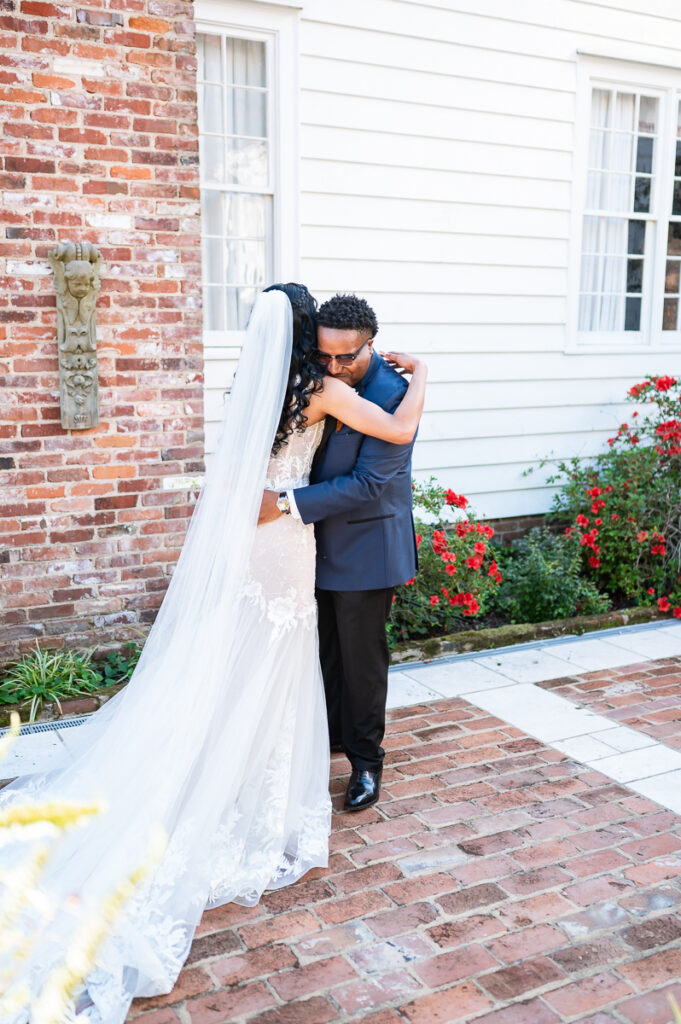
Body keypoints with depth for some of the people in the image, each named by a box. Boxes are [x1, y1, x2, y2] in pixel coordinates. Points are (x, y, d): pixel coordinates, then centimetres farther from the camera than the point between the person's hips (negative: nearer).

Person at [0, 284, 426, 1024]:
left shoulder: (250, 387, 6)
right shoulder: (319, 391, -11)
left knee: (216, 664, 14)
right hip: (284, 541, -6)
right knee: (269, 671, 6)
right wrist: (418, 375, 7)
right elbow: (399, 430, -12)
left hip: (237, 536, 6)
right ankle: (264, 803, 21)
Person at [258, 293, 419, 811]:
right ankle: (329, 732, 41)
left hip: (366, 545, -7)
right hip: (321, 540, 7)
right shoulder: (322, 380, 1)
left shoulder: (392, 393, -22)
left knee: (361, 657, 7)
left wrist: (287, 504, -28)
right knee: (323, 648, 20)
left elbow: (368, 483, -26)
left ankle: (366, 760, 26)